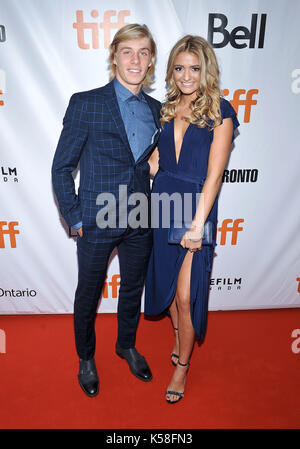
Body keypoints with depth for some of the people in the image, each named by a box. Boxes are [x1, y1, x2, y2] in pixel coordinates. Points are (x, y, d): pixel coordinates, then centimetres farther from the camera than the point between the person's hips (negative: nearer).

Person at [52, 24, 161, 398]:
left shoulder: (155, 109, 5)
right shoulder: (86, 104, -10)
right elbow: (61, 167, -7)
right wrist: (75, 218, -9)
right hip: (98, 222, -4)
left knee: (133, 288, 20)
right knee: (89, 294, 13)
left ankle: (126, 345, 47)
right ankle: (86, 358, 40)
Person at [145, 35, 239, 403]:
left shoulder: (220, 111, -6)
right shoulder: (167, 109, 9)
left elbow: (214, 174, -12)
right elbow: (156, 160, 11)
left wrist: (197, 225, -16)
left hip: (197, 206, -5)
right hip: (162, 203, 5)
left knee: (186, 295, 1)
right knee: (166, 281, 16)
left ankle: (182, 366, 24)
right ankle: (178, 338, 43)